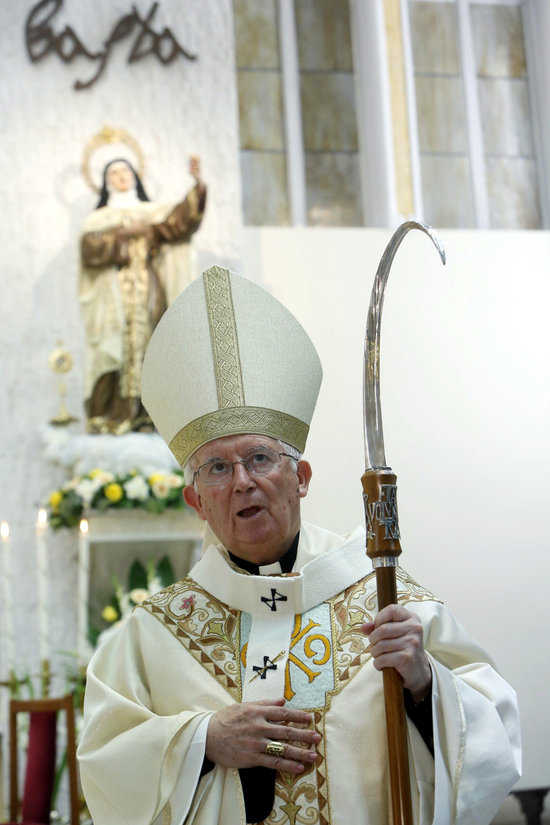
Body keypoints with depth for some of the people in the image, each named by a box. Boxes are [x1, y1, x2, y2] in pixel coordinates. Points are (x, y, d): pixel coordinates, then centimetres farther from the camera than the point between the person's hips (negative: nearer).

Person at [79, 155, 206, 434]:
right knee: (114, 351, -11)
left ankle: (144, 415, -9)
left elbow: (180, 216, -2)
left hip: (148, 294, 1)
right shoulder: (98, 218, 16)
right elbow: (89, 247, -2)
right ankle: (111, 416, -13)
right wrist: (122, 234, -9)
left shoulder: (152, 212, 17)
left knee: (146, 347, -8)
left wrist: (198, 184, -16)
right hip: (113, 295, -1)